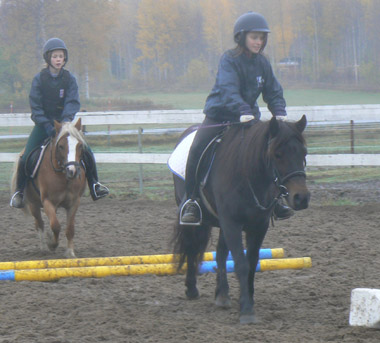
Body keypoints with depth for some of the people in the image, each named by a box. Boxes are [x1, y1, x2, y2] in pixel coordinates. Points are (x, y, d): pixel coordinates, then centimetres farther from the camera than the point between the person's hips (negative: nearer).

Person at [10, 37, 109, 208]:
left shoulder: (69, 79, -3)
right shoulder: (39, 79, -8)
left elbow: (73, 102, -11)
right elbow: (35, 106, -10)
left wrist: (66, 119, -30)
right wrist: (48, 126, -21)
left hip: (64, 122, 1)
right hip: (43, 123, -1)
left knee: (86, 152, -14)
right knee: (26, 157, -14)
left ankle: (94, 184, 4)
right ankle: (19, 191, 6)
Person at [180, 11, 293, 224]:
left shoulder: (263, 63, 3)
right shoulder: (229, 60, -15)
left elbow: (274, 92, 3)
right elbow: (228, 89, -30)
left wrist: (280, 112, -18)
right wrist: (243, 111, -46)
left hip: (249, 117, 5)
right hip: (219, 115, -5)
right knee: (197, 150, -25)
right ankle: (192, 201, -14)